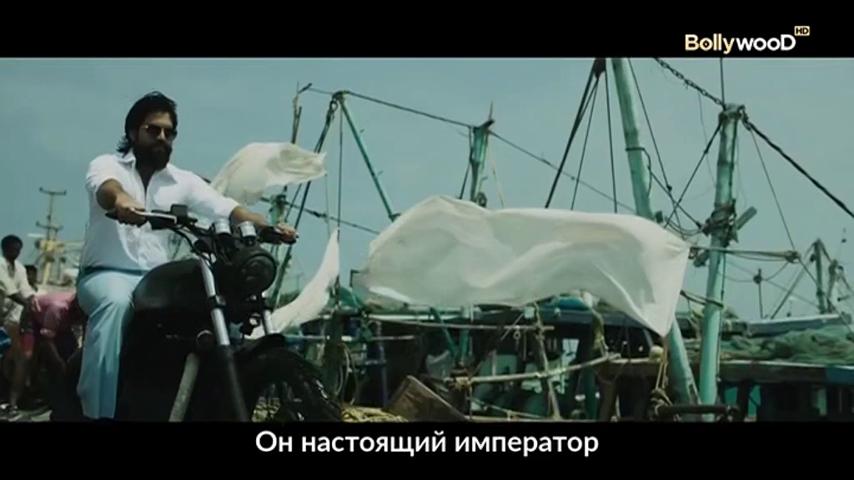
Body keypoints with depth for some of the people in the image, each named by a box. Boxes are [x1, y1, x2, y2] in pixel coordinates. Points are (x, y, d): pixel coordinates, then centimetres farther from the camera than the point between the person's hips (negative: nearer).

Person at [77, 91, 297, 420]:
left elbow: (224, 208, -5)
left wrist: (268, 226, -25)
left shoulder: (182, 181, 11)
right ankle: (96, 410, -34)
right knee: (116, 302, -37)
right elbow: (105, 186, -24)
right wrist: (121, 198, -50)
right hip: (105, 274, -4)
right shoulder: (108, 165, 2)